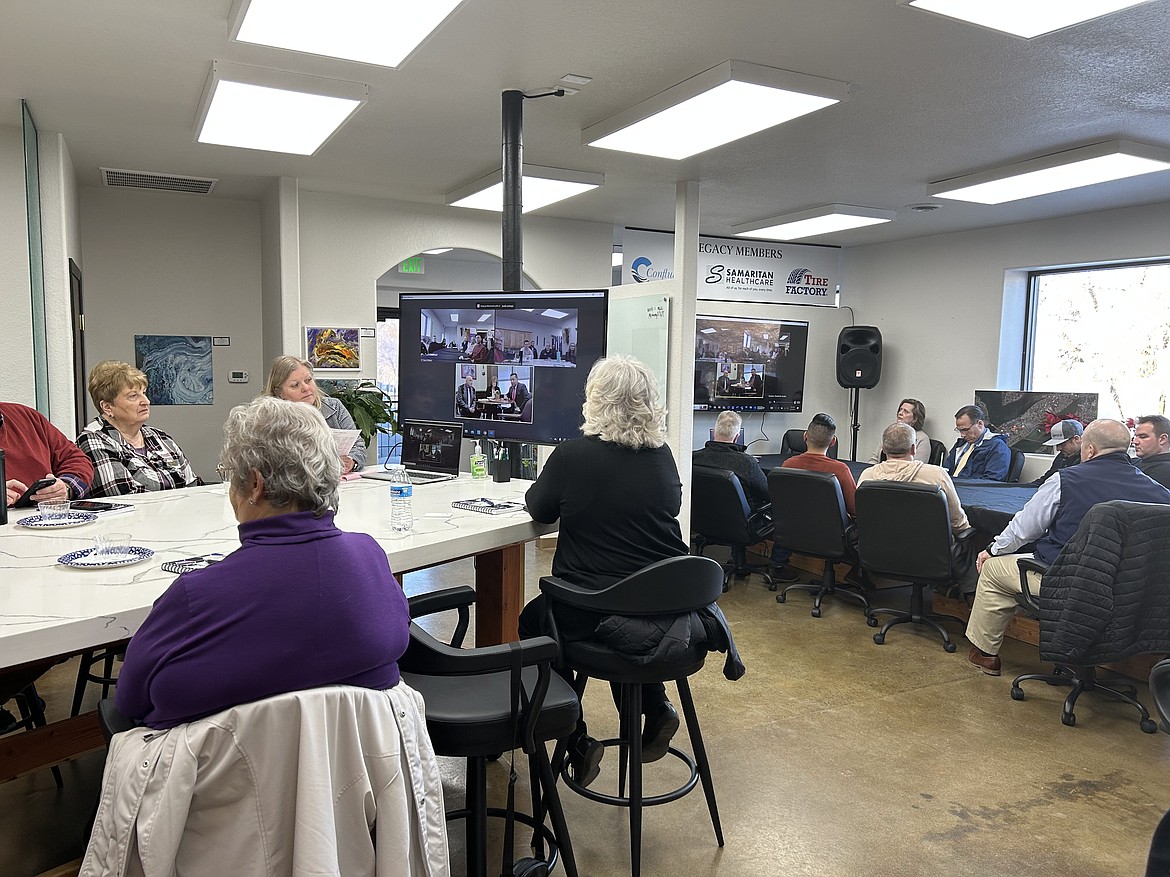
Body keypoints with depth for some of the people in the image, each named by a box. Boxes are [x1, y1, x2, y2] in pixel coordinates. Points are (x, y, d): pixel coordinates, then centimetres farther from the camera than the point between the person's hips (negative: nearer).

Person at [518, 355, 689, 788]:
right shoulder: (662, 455, 1)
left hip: (596, 612, -5)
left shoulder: (572, 455, -12)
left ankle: (576, 743, 20)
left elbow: (539, 509, 5)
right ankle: (655, 708, 31)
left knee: (533, 622, 24)